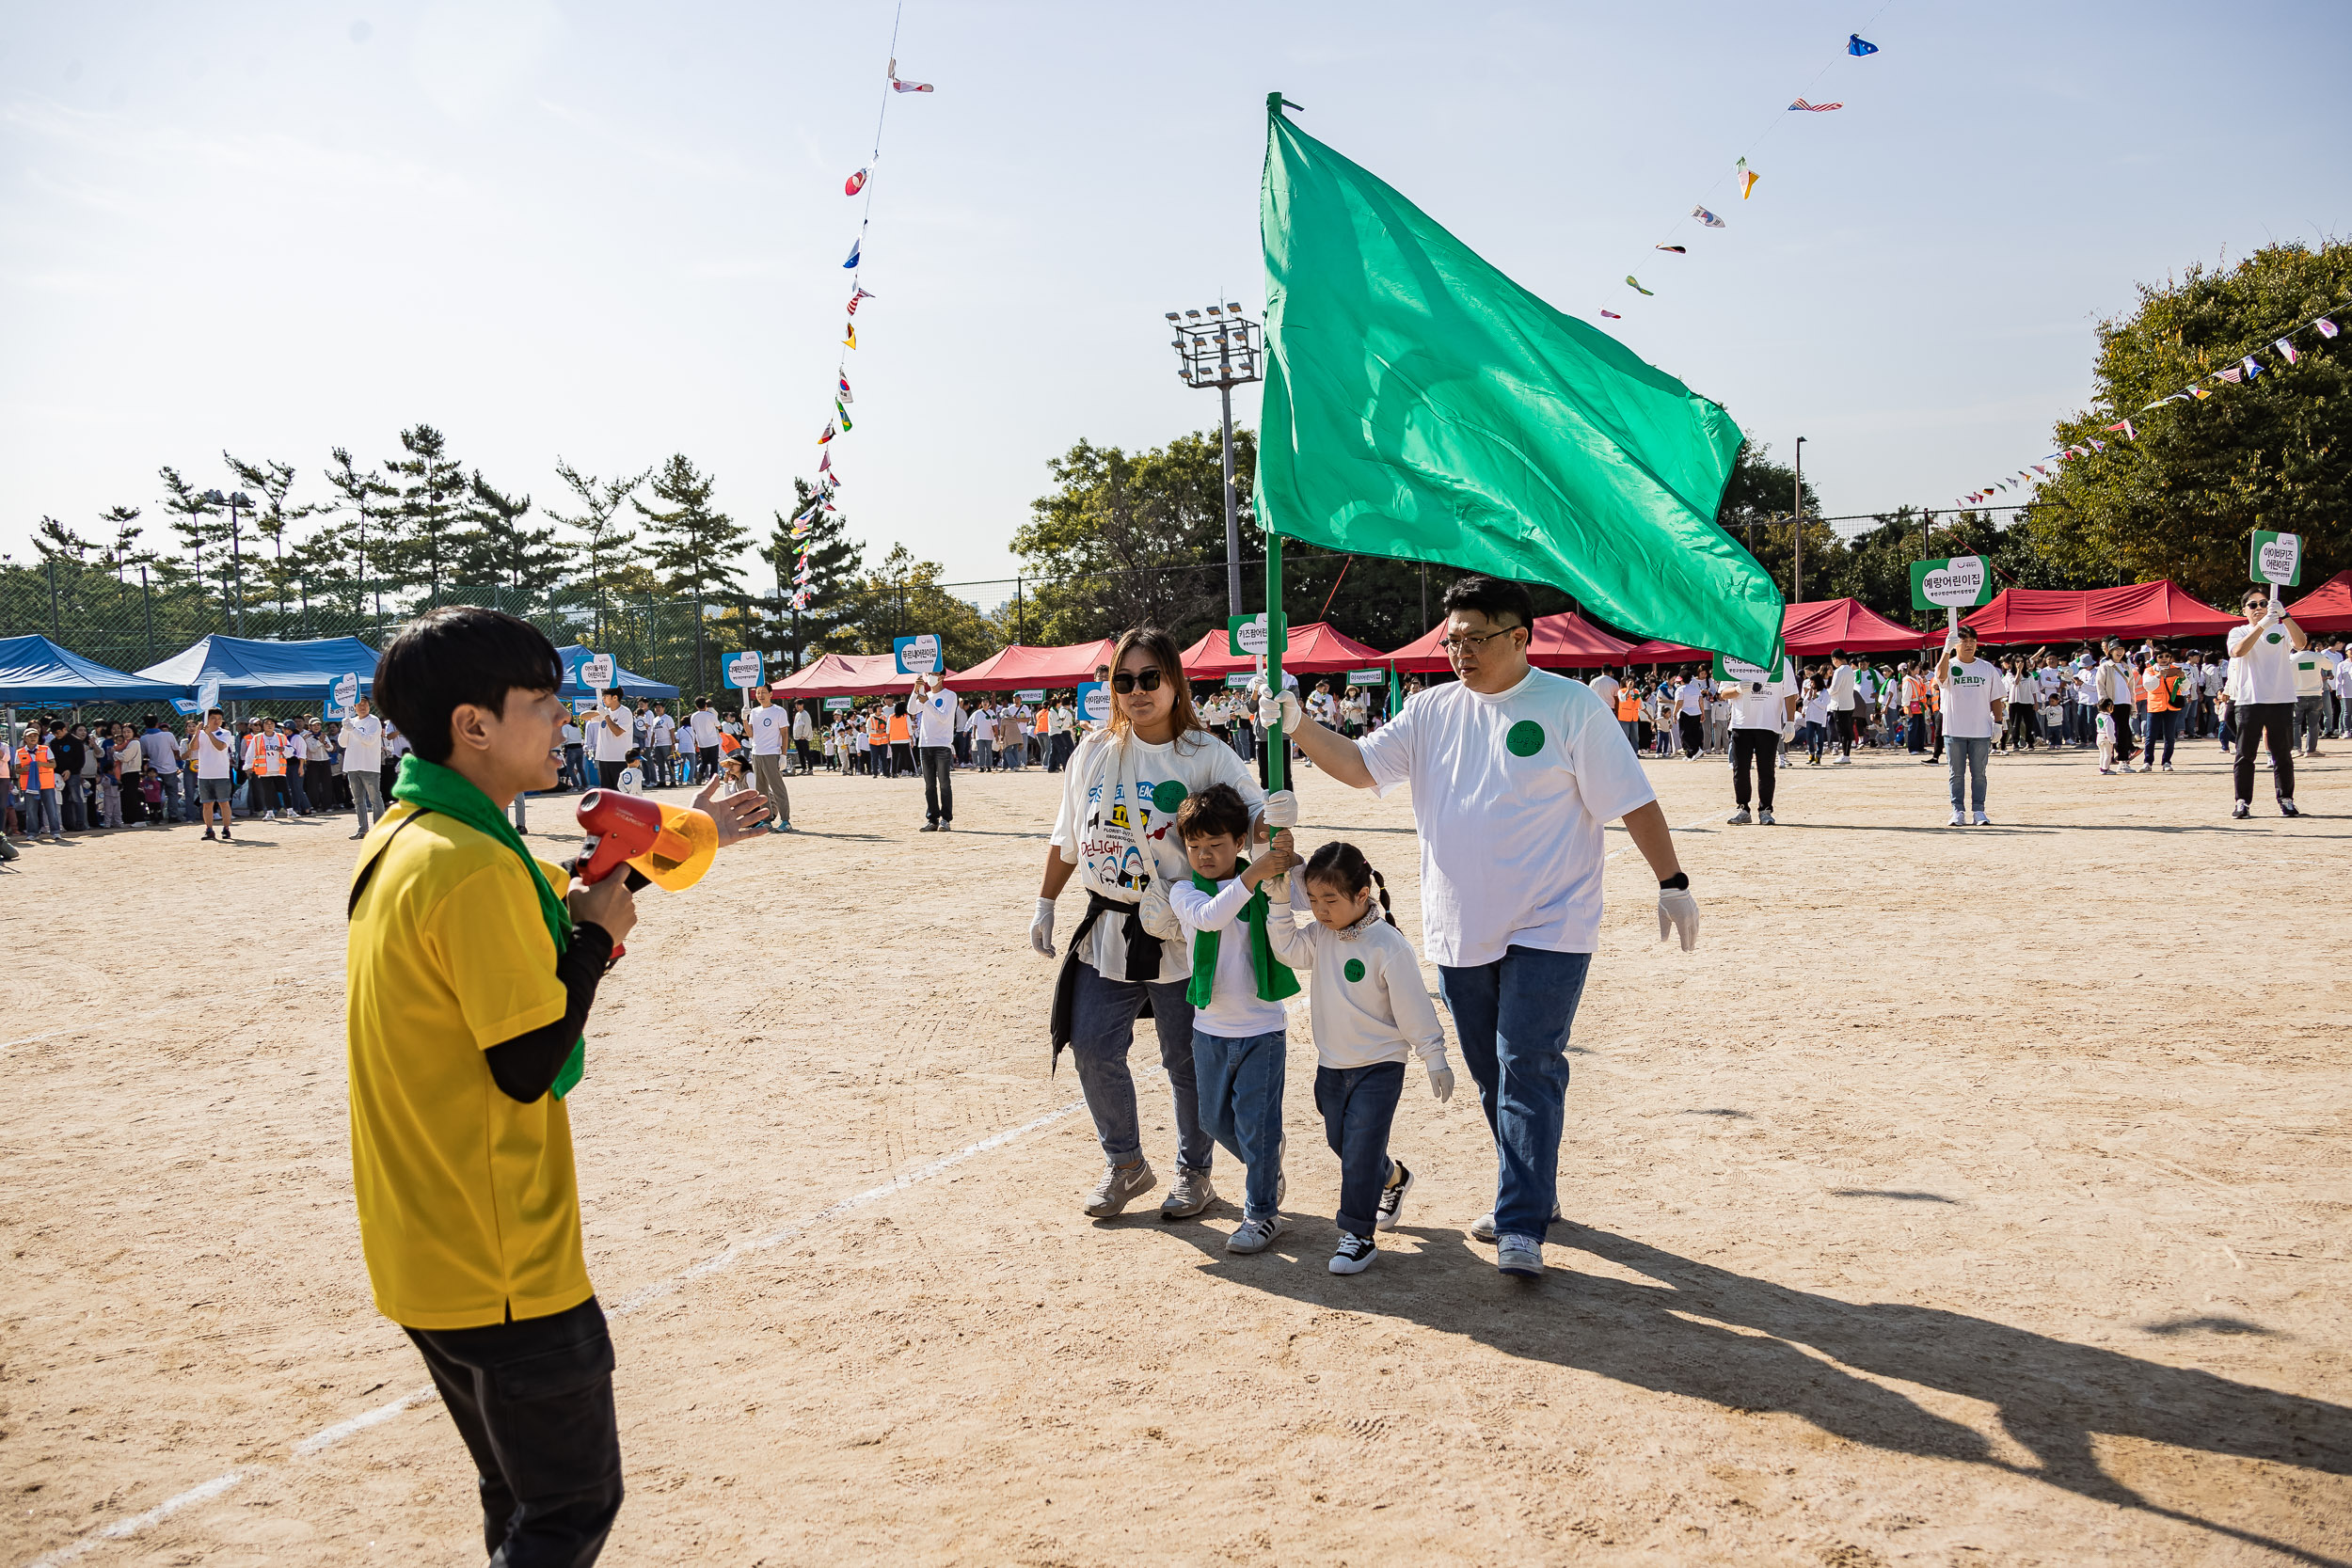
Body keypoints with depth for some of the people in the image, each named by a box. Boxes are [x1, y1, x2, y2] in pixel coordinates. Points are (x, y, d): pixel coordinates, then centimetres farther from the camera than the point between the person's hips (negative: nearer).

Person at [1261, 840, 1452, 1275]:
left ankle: (1358, 1233, 5)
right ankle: (1393, 1178, 46)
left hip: (1379, 1065, -7)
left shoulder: (1388, 946, -19)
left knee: (1360, 1149, -7)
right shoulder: (1321, 935, -1)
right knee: (1340, 1143, 19)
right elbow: (1288, 948, -16)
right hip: (1331, 1064, 7)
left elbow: (1414, 1008, -15)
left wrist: (1435, 1060, -11)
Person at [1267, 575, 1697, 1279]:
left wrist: (1672, 882, -8)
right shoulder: (1432, 711, 7)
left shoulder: (1570, 706, -6)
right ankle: (1533, 1193, 31)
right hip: (1460, 931, 6)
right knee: (1491, 1075, 14)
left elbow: (1633, 801, -5)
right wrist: (1299, 729, -12)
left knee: (1528, 1069, -11)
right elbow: (1361, 765, 4)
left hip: (1548, 930, -6)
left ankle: (1521, 1228, -9)